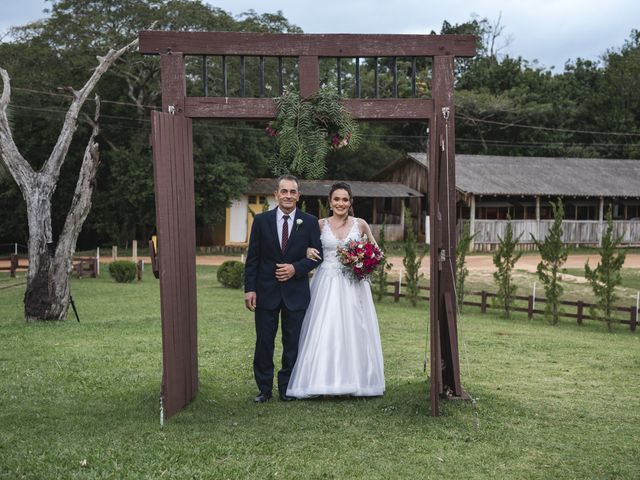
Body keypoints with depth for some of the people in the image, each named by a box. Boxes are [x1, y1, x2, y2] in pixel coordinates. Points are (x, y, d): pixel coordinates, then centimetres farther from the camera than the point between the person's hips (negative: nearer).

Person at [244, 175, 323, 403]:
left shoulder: (310, 222, 0)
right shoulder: (261, 220, 1)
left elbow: (317, 255, 3)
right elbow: (252, 258, 1)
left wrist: (296, 268, -13)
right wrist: (249, 288, -5)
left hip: (296, 292, 0)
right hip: (266, 291, 0)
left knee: (292, 343, 7)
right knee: (264, 342, 5)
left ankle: (287, 388, 20)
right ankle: (264, 388, 17)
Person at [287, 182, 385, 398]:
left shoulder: (360, 224, 5)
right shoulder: (320, 225, 4)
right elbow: (307, 245, 13)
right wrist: (307, 251, -9)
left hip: (353, 285, 0)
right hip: (326, 284, 0)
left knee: (353, 331, 1)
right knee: (324, 331, -6)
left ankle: (355, 381, 10)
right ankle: (323, 381, -1)